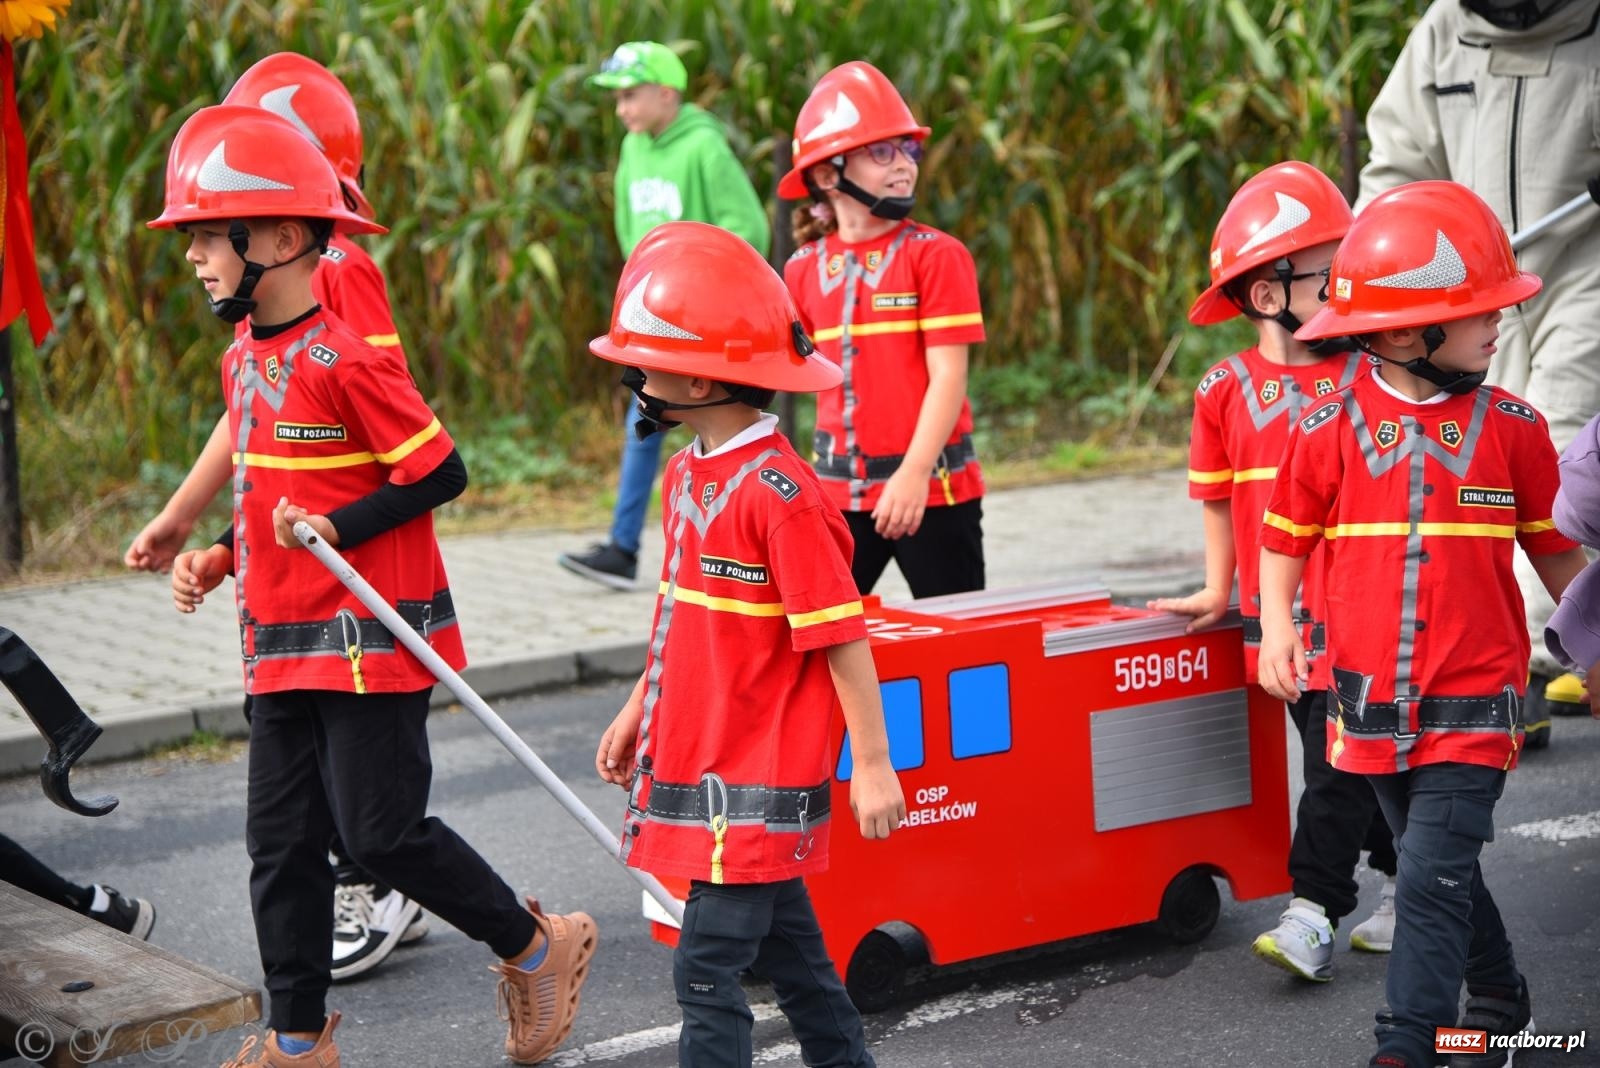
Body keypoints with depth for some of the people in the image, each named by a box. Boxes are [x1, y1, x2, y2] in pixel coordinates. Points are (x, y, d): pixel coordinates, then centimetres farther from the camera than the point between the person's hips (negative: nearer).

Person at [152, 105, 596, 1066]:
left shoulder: (345, 359, -18)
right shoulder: (244, 358, 9)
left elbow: (440, 474, -16)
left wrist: (336, 530, -22)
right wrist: (221, 556, 7)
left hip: (372, 637, -9)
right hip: (284, 644, 9)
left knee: (381, 828, -5)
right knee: (281, 839, 9)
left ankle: (538, 948, 16)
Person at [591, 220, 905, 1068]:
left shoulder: (779, 493, -20)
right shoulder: (685, 474, 7)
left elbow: (841, 637, -18)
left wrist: (872, 763, -15)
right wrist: (638, 710, 23)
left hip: (754, 781, -9)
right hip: (697, 765, 9)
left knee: (707, 969, -6)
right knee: (788, 951, 18)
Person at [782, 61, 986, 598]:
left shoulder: (937, 255, -7)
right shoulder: (805, 269, 7)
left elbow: (948, 377, -12)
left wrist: (914, 472, -20)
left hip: (931, 489, -4)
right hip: (840, 491, 4)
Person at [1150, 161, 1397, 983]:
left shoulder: (1370, 377, -4)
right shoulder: (1226, 391, 0)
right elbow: (1219, 496, 12)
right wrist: (1219, 589, 17)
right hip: (1280, 615, 3)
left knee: (1340, 762, -7)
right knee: (1345, 761, 12)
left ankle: (1314, 910, -4)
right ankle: (1406, 880, 27)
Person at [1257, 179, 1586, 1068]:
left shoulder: (1511, 428, -1)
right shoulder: (1330, 429, -3)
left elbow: (1556, 551, 8)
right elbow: (1285, 537, 8)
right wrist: (1277, 626, -4)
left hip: (1471, 705, -2)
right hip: (1370, 707, 2)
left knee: (1433, 877, -9)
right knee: (1440, 873, 16)